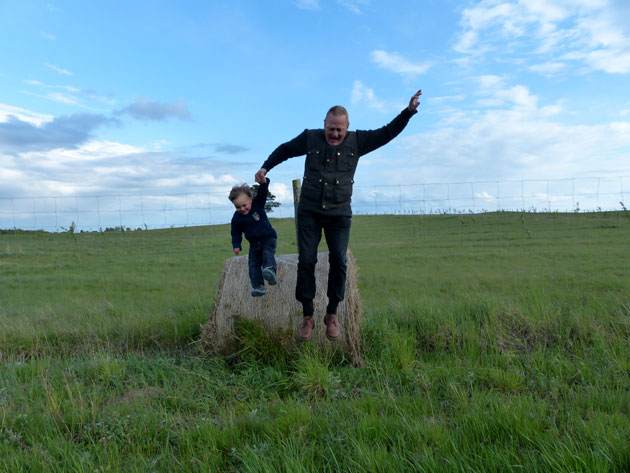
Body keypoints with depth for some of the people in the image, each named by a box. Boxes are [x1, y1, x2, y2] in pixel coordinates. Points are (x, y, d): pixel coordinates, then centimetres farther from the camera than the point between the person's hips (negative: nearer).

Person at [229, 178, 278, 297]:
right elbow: (236, 234, 5)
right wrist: (236, 246, -7)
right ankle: (258, 286, -4)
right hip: (254, 243, 4)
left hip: (269, 238, -3)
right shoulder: (236, 218, -3)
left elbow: (263, 192, -21)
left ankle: (270, 270, -54)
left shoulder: (257, 204, -8)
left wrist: (264, 182, -40)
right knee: (253, 264, -4)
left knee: (268, 254, -29)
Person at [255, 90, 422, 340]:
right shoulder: (310, 138, 3)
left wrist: (409, 111, -2)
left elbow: (387, 133, 5)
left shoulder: (357, 141, 3)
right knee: (306, 261, -3)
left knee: (338, 261, -5)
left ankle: (332, 315, 13)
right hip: (309, 212, 0)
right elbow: (284, 150, 16)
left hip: (339, 214, 0)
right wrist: (265, 168, 9)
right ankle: (307, 316, 10)